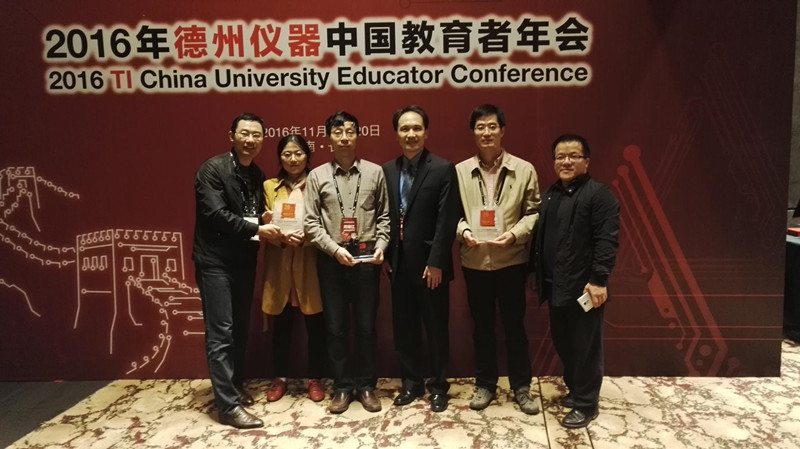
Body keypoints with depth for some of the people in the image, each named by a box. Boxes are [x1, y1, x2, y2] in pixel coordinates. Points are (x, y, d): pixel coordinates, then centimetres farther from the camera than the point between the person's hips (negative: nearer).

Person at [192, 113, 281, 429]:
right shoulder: (212, 169, -12)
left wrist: (273, 229, -6)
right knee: (221, 332, -5)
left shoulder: (257, 175, 9)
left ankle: (235, 386, 31)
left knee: (240, 329, 16)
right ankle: (228, 406, 1)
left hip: (244, 261, 7)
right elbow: (216, 213, -22)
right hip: (215, 261, -7)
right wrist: (256, 229, -22)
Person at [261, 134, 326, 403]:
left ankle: (314, 379, 19)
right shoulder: (269, 186, 10)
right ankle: (280, 378, 25)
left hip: (309, 262, -2)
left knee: (314, 324, 4)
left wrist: (305, 237, -21)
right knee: (281, 324, 9)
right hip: (279, 263, 2)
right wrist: (282, 237, -16)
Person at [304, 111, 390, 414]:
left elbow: (384, 216, 6)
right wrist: (335, 249, -12)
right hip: (331, 259, 0)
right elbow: (311, 223, -1)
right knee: (335, 327, 8)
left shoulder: (374, 172, 3)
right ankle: (343, 386, 22)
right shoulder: (317, 176, 2)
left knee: (366, 325, 8)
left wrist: (380, 247, -8)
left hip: (367, 259, 0)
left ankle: (366, 385, 23)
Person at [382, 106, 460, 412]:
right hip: (399, 263, 4)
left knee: (436, 328, 8)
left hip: (429, 264, -4)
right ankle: (411, 383, 29)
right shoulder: (387, 171, 8)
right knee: (404, 328, 13)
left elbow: (447, 221, -11)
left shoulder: (443, 169, -6)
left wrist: (435, 262, -15)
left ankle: (438, 386, 25)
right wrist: (387, 255, 1)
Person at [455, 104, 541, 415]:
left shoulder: (524, 170, -1)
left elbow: (534, 212, 0)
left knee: (514, 325, 8)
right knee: (482, 326, 13)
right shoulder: (459, 171, 2)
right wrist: (464, 231, -13)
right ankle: (485, 385, 28)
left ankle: (521, 387, 24)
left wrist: (515, 234, -15)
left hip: (511, 260, -1)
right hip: (474, 262, 2)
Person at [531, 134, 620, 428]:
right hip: (556, 285, 8)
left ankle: (586, 404, 18)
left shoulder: (598, 194, -10)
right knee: (562, 342, 17)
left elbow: (607, 240, -16)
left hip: (584, 286, -7)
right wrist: (537, 274, 14)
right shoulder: (550, 194, 14)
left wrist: (598, 280, -21)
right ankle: (575, 389, 35)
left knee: (585, 347, 4)